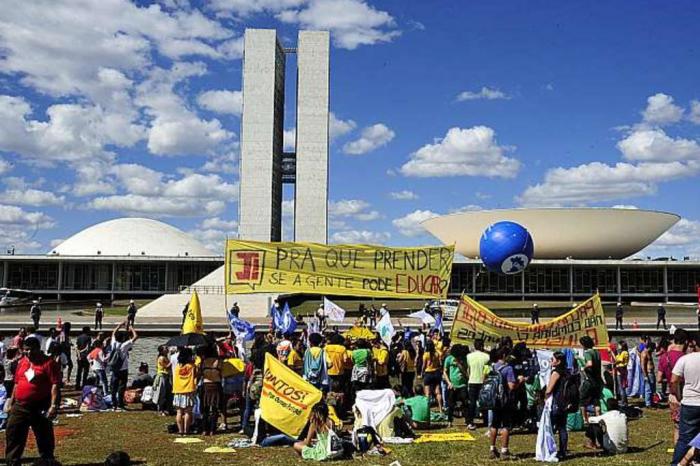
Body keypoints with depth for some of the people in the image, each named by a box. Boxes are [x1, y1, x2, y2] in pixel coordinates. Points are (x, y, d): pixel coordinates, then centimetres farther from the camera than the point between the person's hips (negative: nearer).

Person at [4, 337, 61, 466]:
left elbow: (55, 385, -17)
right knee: (12, 434, 9)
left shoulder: (49, 363, -12)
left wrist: (54, 405, -23)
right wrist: (11, 401, 18)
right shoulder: (21, 362, 9)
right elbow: (17, 383, 18)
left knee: (44, 437, 7)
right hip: (20, 406, 6)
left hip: (40, 407, -6)